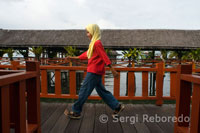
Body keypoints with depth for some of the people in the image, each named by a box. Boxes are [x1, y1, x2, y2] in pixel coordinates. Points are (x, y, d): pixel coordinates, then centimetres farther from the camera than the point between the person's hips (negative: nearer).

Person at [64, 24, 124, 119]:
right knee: (101, 91, 14)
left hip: (94, 72, -10)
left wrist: (112, 70, -21)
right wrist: (74, 58, 24)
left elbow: (104, 56, -19)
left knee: (84, 91, -1)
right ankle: (117, 106, 20)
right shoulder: (94, 43, 16)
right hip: (95, 72, 10)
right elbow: (87, 54, 23)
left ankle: (76, 112, 12)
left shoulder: (97, 43, -14)